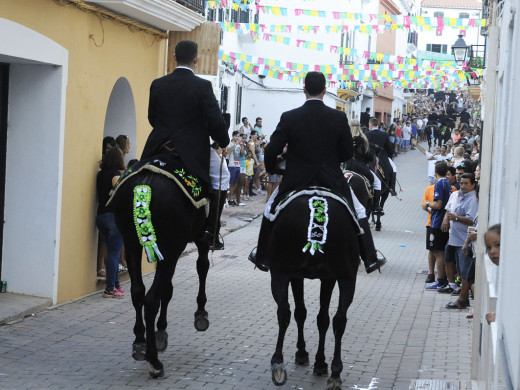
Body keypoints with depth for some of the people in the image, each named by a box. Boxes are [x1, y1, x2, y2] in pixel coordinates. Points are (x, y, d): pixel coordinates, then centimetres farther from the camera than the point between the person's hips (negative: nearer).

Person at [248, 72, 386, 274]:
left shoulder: (289, 117, -10)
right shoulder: (339, 117, -7)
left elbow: (271, 151, -9)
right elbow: (348, 153, 1)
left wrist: (272, 170, 12)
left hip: (295, 181, 0)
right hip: (332, 180, 0)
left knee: (271, 211, 24)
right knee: (358, 212, 21)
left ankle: (262, 258, 28)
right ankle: (370, 259, 20)